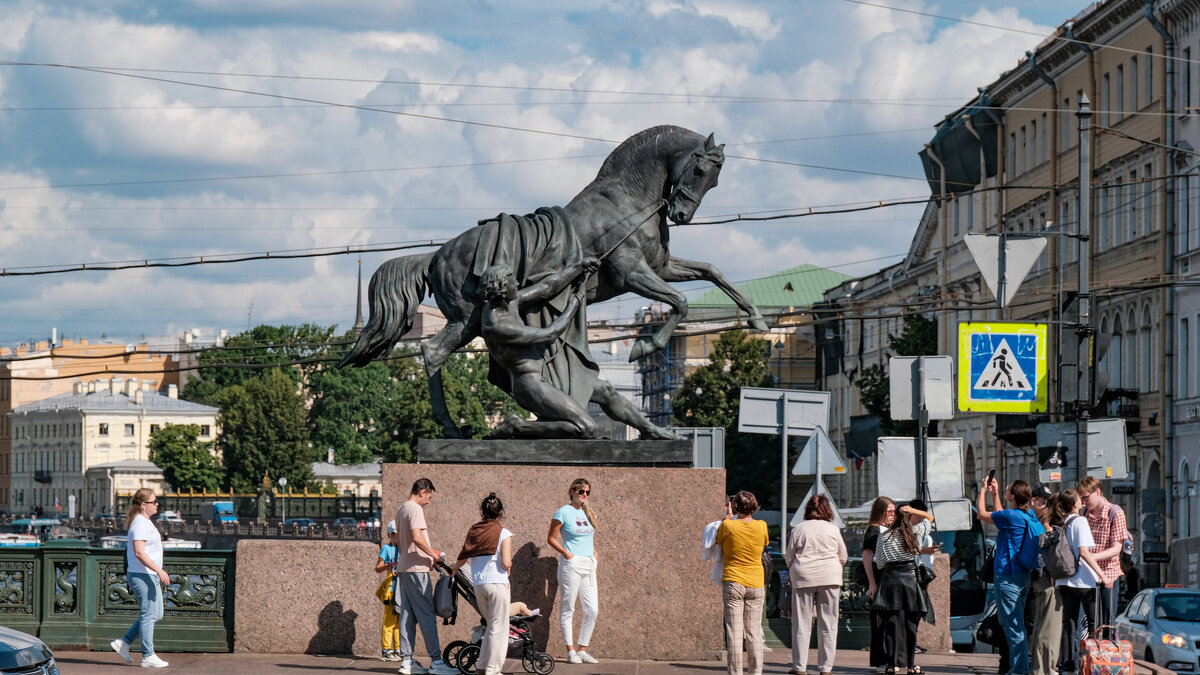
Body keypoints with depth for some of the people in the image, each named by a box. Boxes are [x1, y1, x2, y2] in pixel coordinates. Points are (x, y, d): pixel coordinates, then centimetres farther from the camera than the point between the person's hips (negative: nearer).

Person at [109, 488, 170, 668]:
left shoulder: (145, 523, 17)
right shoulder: (140, 524, -15)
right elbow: (139, 553, -23)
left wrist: (159, 573, 24)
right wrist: (159, 570, -26)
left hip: (150, 576, 10)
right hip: (142, 576, -10)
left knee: (155, 614, 13)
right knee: (148, 615, -6)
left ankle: (123, 642, 17)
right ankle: (148, 656, 0)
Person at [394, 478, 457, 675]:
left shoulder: (401, 509, 17)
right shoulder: (415, 509, -13)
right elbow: (417, 537, -24)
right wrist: (433, 553, -13)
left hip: (403, 568, 9)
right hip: (417, 569, -9)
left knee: (407, 615, 9)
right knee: (427, 615, -7)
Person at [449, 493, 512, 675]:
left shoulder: (474, 530, 8)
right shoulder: (503, 533, -6)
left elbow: (463, 557, 15)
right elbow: (506, 564, -14)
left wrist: (455, 568, 36)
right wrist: (508, 565, 10)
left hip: (478, 584, 5)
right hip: (497, 583, -5)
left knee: (491, 624, 20)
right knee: (498, 627, 2)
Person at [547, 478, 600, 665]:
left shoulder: (589, 513, 15)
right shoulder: (563, 512, -4)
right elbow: (551, 538, -3)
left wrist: (594, 553, 12)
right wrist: (566, 553, -13)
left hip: (588, 565, 7)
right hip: (571, 564, -7)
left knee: (592, 610, 2)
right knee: (567, 609, -2)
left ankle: (582, 649, 12)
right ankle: (570, 651, 1)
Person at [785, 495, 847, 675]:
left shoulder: (798, 529, 2)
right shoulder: (833, 530, 4)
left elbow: (789, 557, 6)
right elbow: (843, 557, 12)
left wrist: (792, 572, 25)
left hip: (803, 578, -1)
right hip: (830, 577, 1)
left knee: (801, 624, 4)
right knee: (828, 625, 6)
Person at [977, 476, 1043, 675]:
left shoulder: (1012, 516, -18)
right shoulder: (1029, 516, 8)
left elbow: (982, 514, -6)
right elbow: (1000, 516, 26)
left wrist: (983, 491, 8)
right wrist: (994, 494, 29)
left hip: (1008, 576, -9)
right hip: (1023, 575, 9)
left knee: (1012, 625, -6)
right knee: (1017, 624, 15)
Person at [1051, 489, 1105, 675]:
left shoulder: (1057, 525, 8)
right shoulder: (1079, 521, -10)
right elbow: (1083, 552, -18)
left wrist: (1055, 580, 20)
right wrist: (1100, 573, -18)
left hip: (1064, 581, 6)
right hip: (1084, 581, -6)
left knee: (1069, 625, 7)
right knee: (1095, 624, 2)